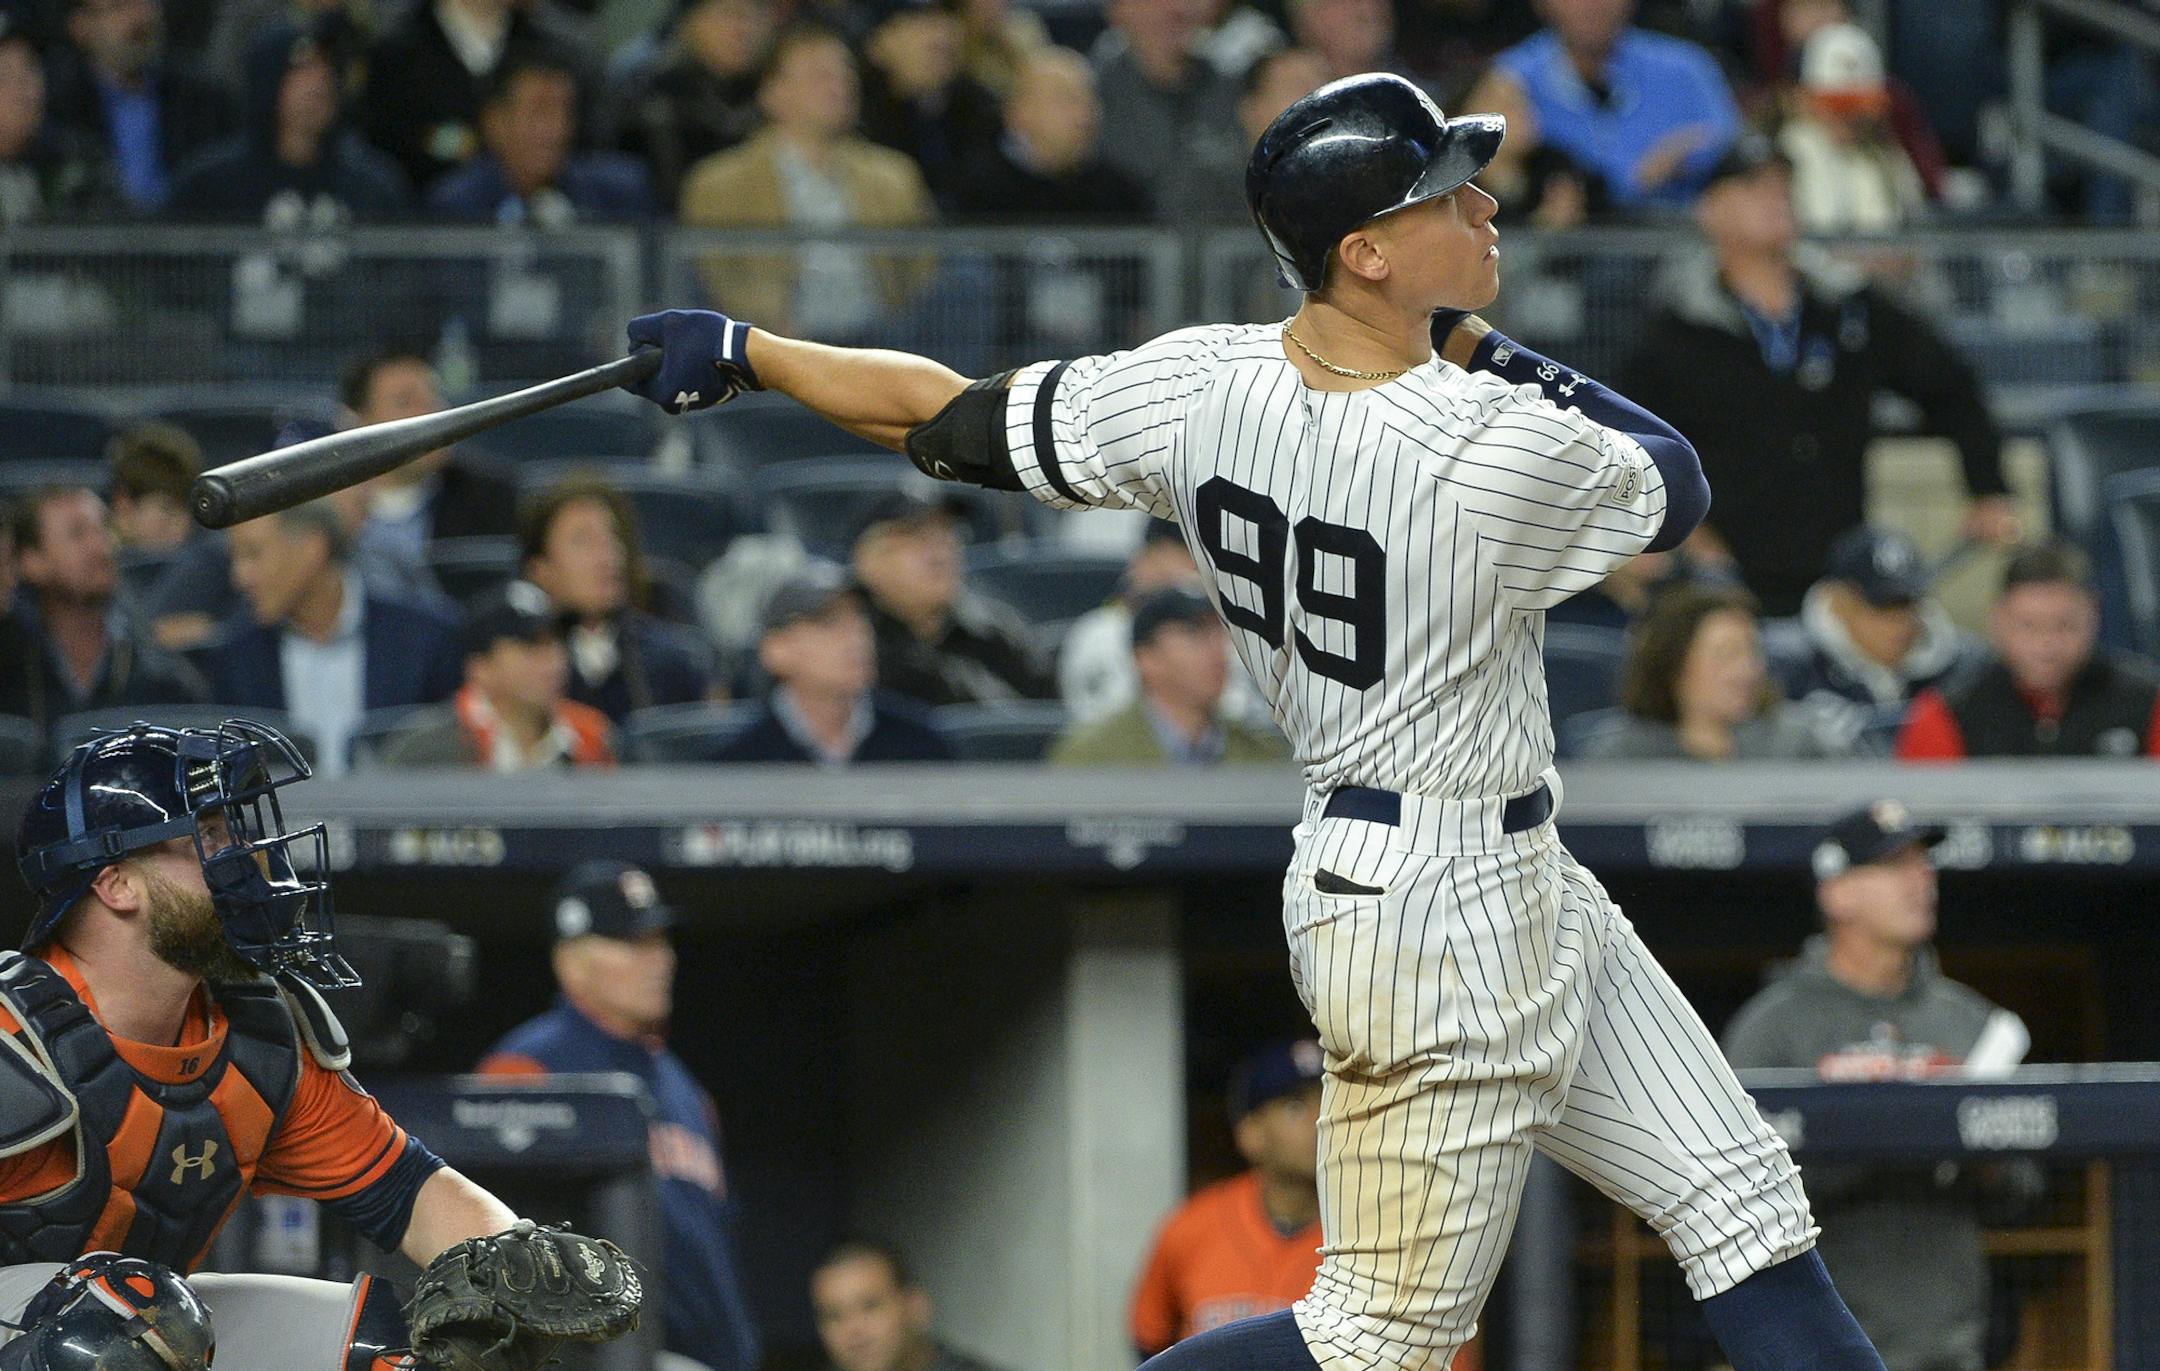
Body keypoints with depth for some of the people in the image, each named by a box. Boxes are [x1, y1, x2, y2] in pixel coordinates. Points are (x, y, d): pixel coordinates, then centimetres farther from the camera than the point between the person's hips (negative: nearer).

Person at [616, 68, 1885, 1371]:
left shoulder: (1200, 387, -7)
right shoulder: (1501, 451, -25)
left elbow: (949, 418, 2)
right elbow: (1678, 487, -4)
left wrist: (744, 351, 16)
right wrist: (1489, 356, 2)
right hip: (1451, 917, -9)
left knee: (1749, 1206, 11)